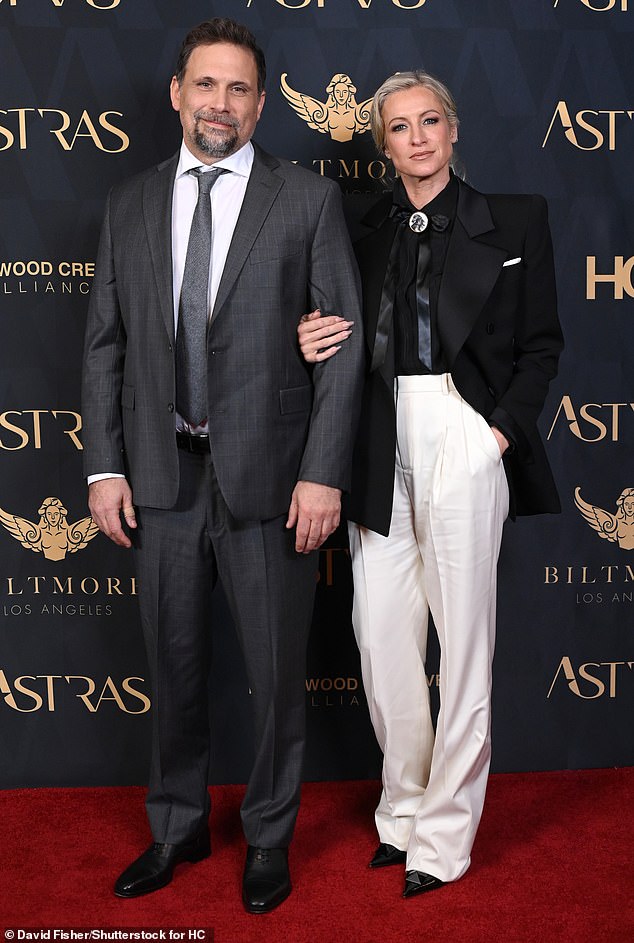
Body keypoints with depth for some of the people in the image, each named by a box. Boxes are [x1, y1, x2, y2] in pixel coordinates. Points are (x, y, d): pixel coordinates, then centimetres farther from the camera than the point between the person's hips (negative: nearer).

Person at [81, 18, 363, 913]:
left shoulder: (309, 199, -1)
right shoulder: (130, 204, 8)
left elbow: (343, 343, -5)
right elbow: (105, 343, 9)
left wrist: (324, 473, -12)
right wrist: (104, 467, 1)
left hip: (269, 475, -3)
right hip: (162, 475, 3)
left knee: (276, 670, 10)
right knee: (173, 664, 16)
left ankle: (269, 837, 32)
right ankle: (178, 827, 37)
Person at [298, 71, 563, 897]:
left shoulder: (512, 220, 5)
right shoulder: (366, 231, 13)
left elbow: (541, 343, 4)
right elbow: (348, 340, 14)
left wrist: (505, 426, -9)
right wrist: (315, 342, -7)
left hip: (462, 435, -3)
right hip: (381, 440, 4)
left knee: (463, 635, 2)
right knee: (380, 632, 7)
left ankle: (445, 834, 16)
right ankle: (403, 809, 26)